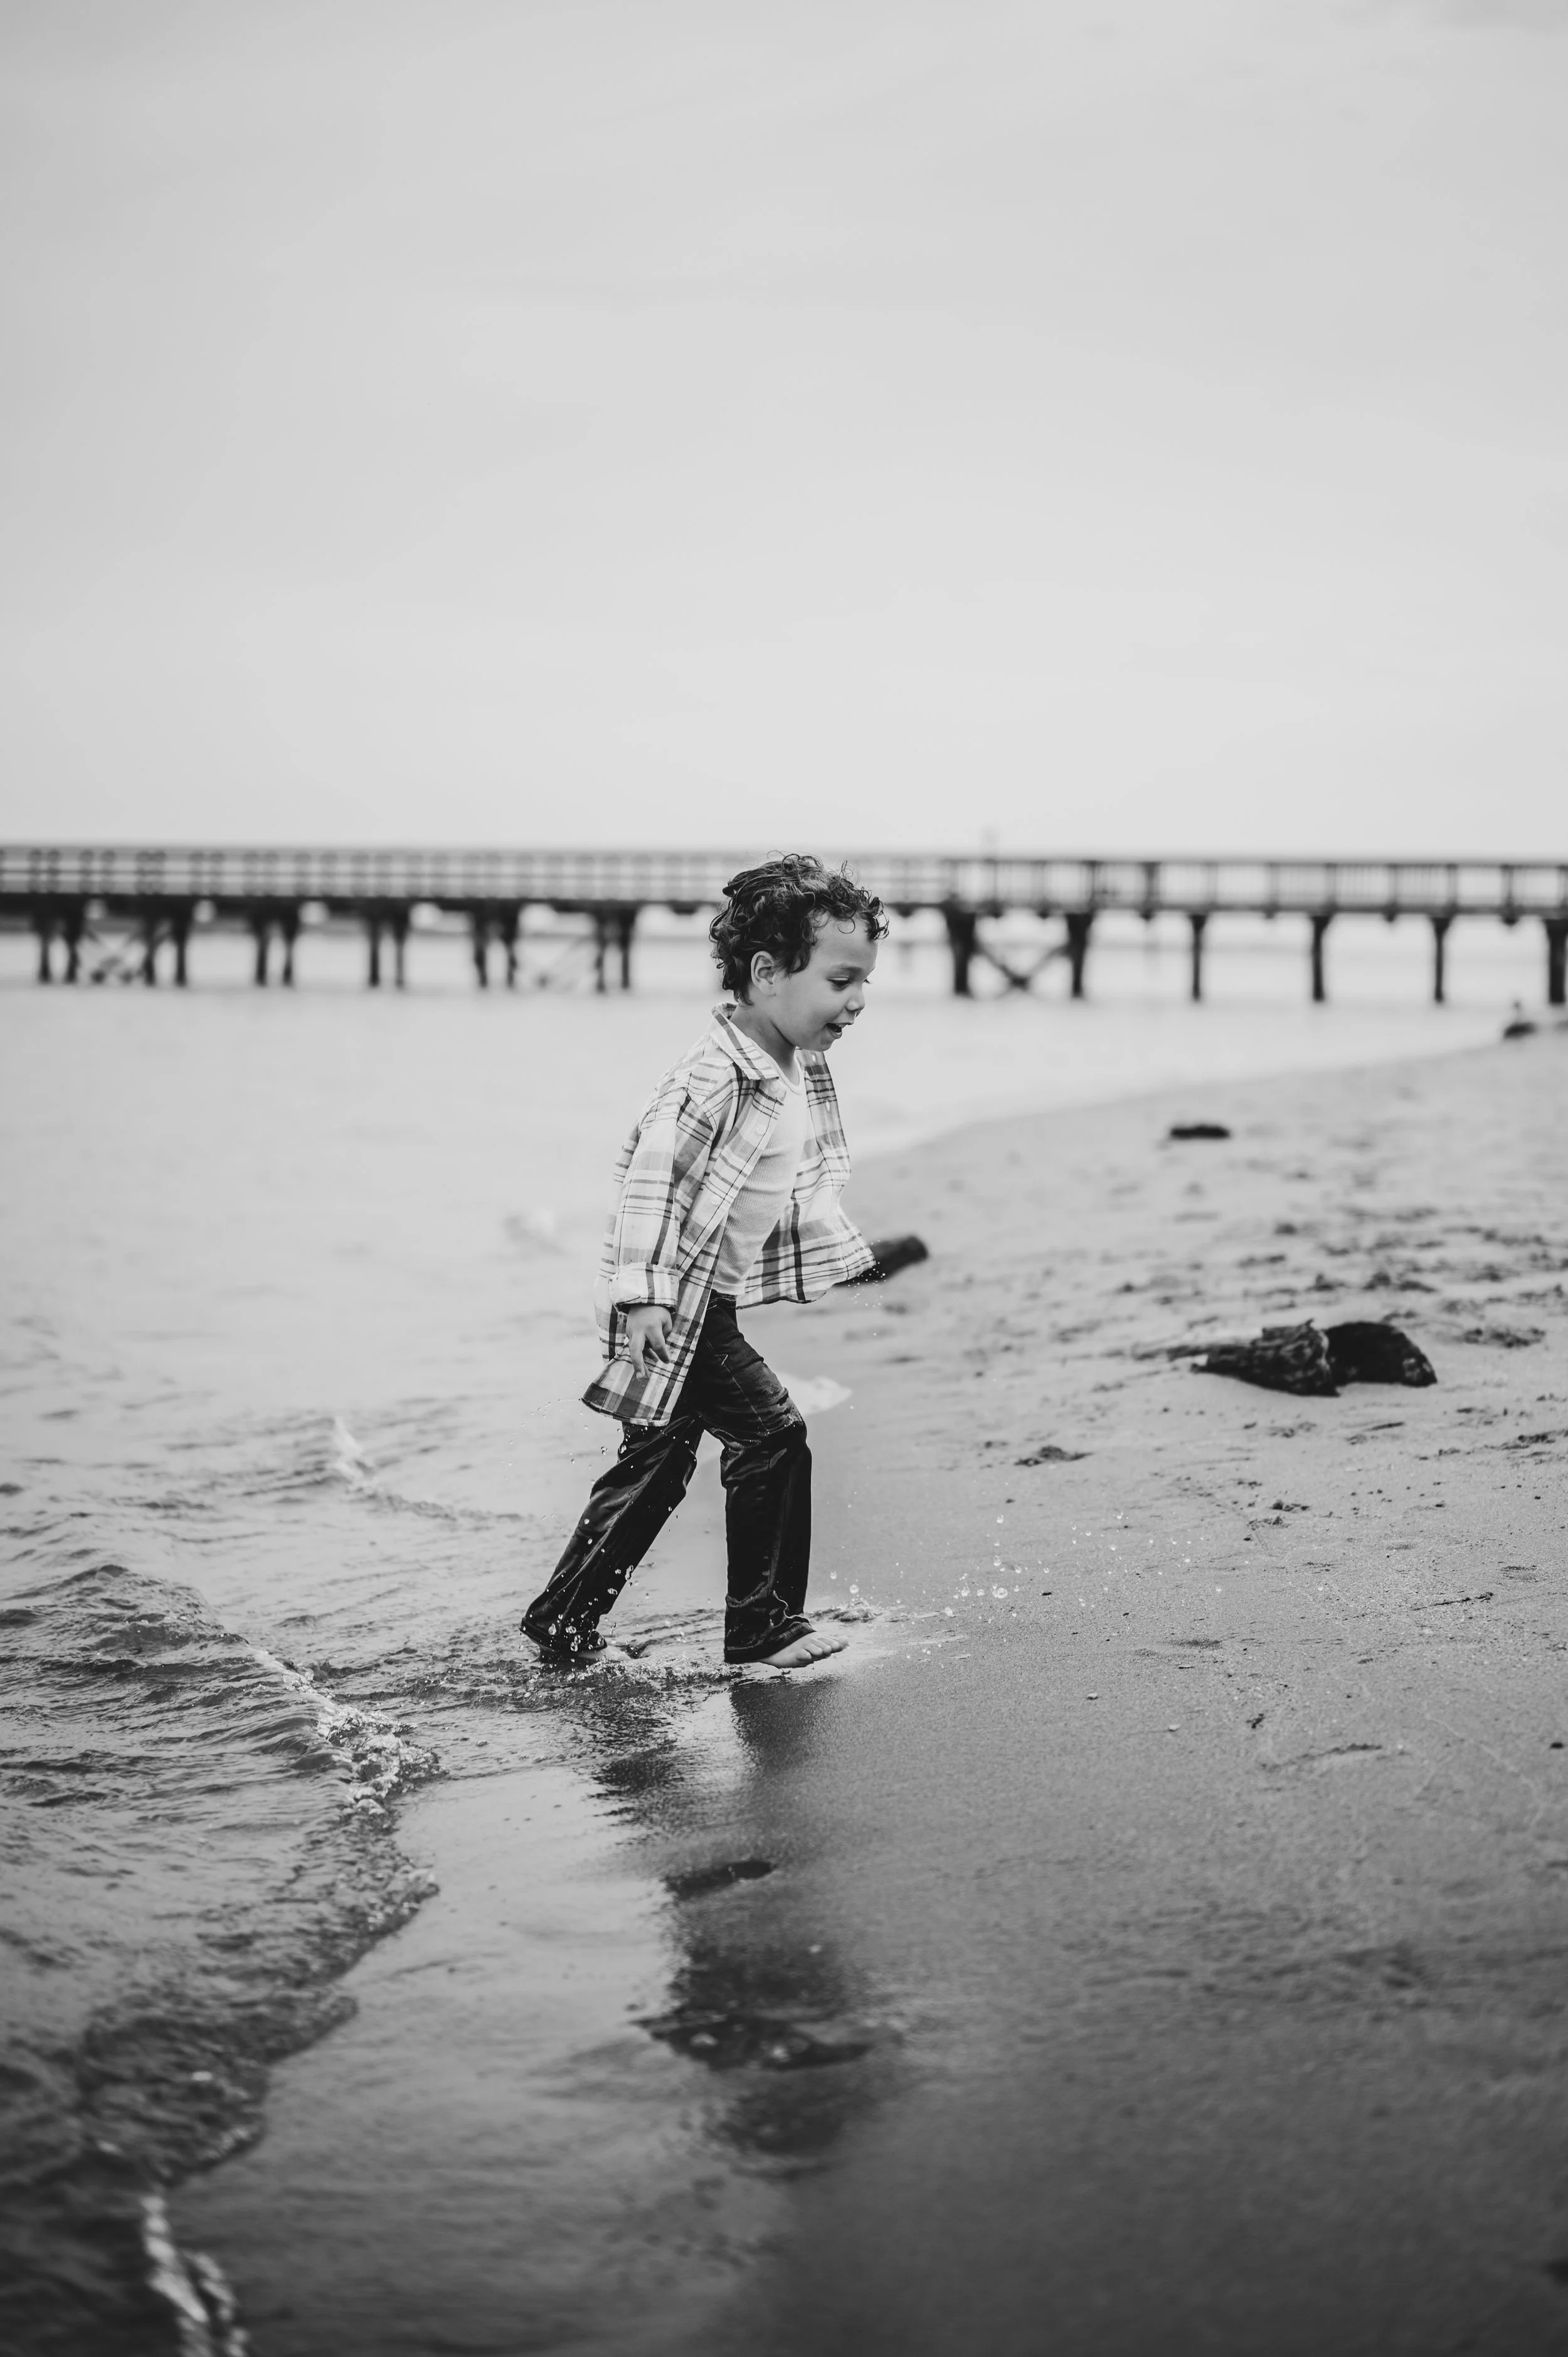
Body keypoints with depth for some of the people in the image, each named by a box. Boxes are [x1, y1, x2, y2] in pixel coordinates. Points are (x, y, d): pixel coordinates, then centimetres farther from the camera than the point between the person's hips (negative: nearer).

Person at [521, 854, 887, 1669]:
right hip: (673, 1302, -10)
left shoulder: (805, 1069, 8)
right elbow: (649, 1178, -27)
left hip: (708, 1304, 10)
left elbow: (810, 1187, 20)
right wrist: (644, 1293, -33)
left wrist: (854, 1262, 17)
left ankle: (564, 1621, 26)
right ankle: (763, 1624, 3)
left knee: (658, 1463, 17)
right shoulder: (714, 1076, -23)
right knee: (771, 1433, -8)